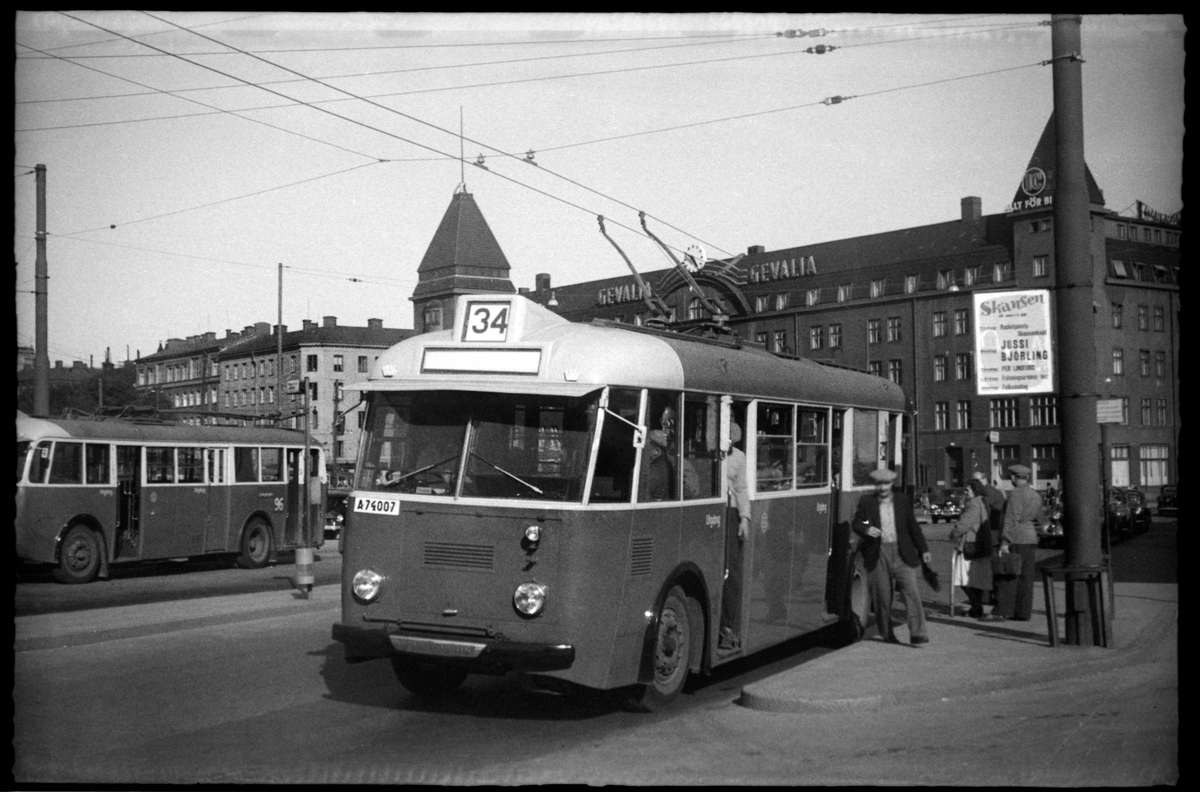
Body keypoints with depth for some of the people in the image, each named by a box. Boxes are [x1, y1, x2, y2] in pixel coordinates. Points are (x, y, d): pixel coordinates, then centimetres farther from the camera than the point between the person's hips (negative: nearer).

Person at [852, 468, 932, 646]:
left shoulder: (903, 500, 8)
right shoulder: (866, 502, 5)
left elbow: (913, 526, 12)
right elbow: (856, 523, 4)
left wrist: (923, 550, 11)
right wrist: (867, 529, -18)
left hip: (902, 553, 0)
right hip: (878, 554, 0)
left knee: (911, 591, -10)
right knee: (882, 594, 4)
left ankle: (917, 634, -11)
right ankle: (886, 633, 21)